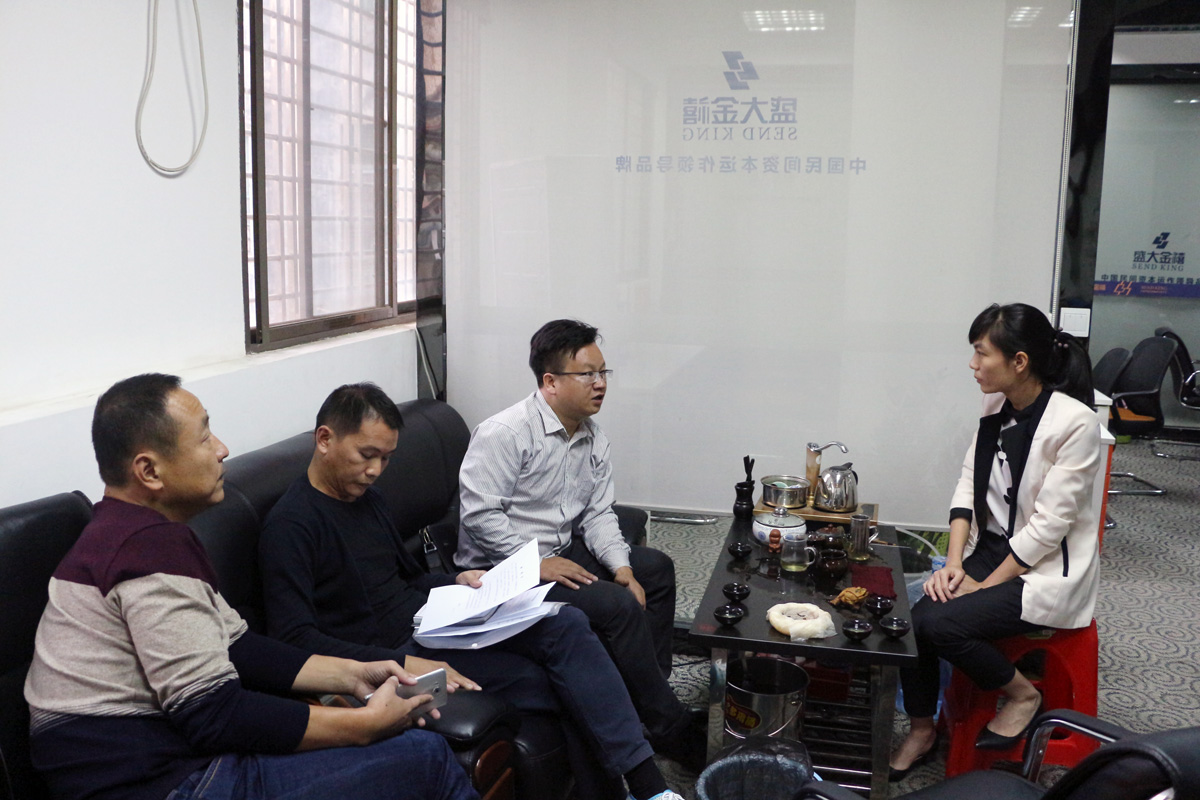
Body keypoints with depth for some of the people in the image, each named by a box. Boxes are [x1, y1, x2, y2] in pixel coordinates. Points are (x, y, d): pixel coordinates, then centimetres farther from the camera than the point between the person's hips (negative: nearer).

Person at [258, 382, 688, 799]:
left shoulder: (367, 497, 14)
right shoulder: (290, 525, -13)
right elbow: (296, 640, -21)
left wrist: (458, 582, 4)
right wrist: (402, 665, -28)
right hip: (390, 650, -8)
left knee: (567, 625, -13)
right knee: (556, 684, -20)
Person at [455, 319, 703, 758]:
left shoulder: (593, 438, 7)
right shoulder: (504, 434, -19)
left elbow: (598, 513, 8)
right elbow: (479, 514, -23)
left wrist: (621, 566, -7)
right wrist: (536, 563, -24)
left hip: (560, 552, 10)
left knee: (655, 567, 8)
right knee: (618, 605, -23)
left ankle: (650, 694, 16)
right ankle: (667, 723, -6)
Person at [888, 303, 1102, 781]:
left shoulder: (1074, 423, -20)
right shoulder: (995, 408, 2)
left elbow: (1049, 523, -20)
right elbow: (968, 488, 4)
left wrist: (986, 585, -17)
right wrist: (954, 562, -7)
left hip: (1047, 570, -7)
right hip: (990, 547, 7)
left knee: (943, 623, -25)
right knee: (911, 617, -14)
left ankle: (1023, 695, 2)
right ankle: (921, 732, 7)